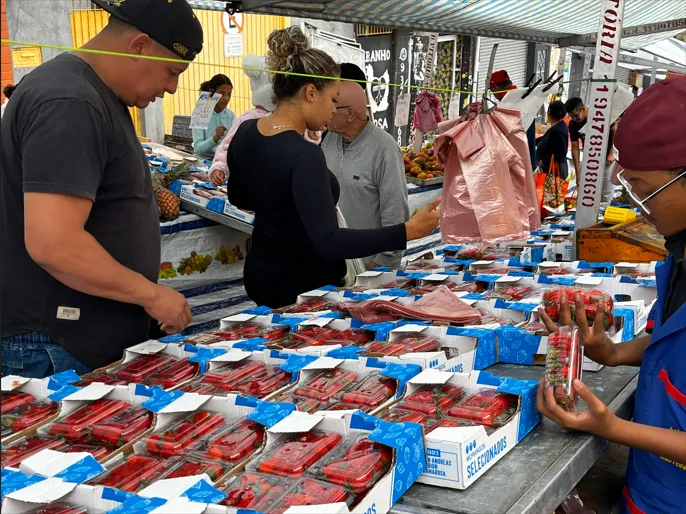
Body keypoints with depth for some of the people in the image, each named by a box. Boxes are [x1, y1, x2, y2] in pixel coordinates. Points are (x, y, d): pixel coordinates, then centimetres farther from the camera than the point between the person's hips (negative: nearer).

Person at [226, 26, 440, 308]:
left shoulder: (245, 133, -3)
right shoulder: (304, 155, -29)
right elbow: (328, 242, -35)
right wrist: (408, 231, -38)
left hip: (262, 274, 8)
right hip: (303, 286, -8)